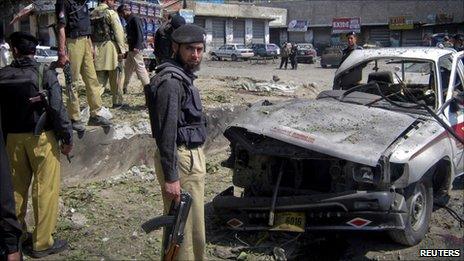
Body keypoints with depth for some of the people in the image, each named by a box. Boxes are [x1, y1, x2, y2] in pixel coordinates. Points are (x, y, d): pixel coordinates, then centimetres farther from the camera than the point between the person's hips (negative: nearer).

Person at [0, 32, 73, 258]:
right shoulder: (45, 74, -11)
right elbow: (57, 109, -15)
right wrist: (67, 138, -7)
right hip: (42, 138, -4)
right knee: (45, 189, 3)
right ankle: (42, 243, 9)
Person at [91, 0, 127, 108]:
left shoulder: (92, 13, 13)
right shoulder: (111, 12, -4)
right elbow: (119, 31, -11)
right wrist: (121, 50, -9)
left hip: (96, 48, 5)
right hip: (109, 46, -5)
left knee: (99, 78, 8)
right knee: (115, 78, 7)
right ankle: (117, 102, 15)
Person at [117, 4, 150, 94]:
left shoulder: (135, 19, -11)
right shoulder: (129, 20, 18)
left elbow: (140, 34, -19)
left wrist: (137, 47, -25)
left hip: (136, 49, -10)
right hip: (131, 49, 10)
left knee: (140, 68, -9)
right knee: (128, 69, 15)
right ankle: (123, 88, 23)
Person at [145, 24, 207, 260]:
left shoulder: (183, 76, 13)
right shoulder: (171, 82, -19)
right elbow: (166, 134, -22)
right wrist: (170, 178, -22)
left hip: (192, 156, 10)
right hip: (182, 161, -10)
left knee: (192, 222, 22)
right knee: (184, 225, 0)